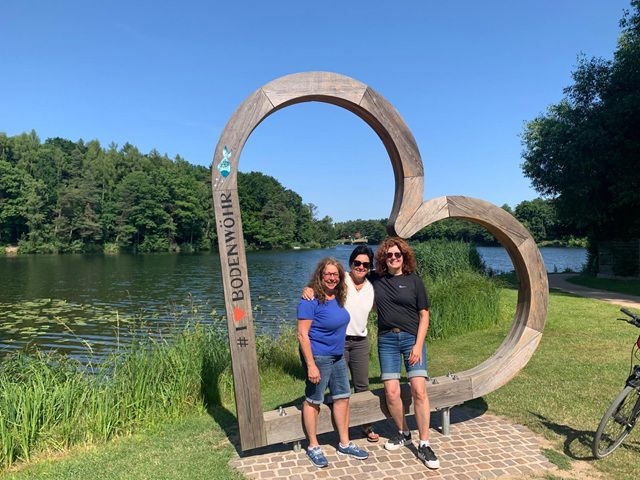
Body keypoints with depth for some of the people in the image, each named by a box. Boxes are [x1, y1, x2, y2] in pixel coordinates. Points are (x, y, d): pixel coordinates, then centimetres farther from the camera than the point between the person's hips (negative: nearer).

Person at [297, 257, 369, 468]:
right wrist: (311, 365, -22)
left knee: (342, 397, 14)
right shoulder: (310, 300, -19)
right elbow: (302, 334, -20)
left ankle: (344, 443, 30)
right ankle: (313, 446, 24)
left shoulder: (338, 297, 5)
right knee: (313, 401, 7)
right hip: (318, 357, -8)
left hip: (338, 356, 8)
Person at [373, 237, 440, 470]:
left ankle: (424, 445, 4)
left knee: (419, 390, -10)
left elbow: (424, 315, 2)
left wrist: (418, 345, -8)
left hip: (412, 337, -1)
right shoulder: (376, 281, 6)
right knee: (391, 392, -1)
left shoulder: (414, 280, 1)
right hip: (387, 339, 2)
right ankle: (403, 433, 25)